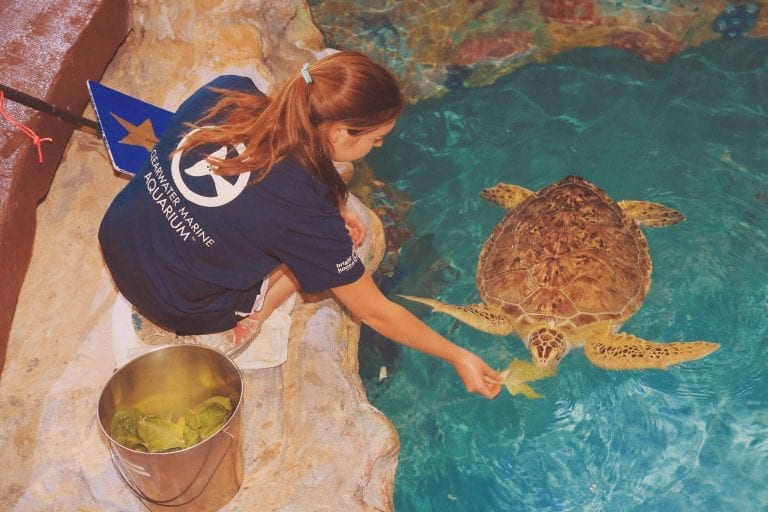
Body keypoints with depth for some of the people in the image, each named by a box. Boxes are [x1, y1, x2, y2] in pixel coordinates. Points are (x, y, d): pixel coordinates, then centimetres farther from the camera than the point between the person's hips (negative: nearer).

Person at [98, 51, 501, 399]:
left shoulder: (227, 92, -16)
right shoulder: (306, 212, -29)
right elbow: (375, 312, -15)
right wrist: (457, 356, -3)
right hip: (178, 309, -5)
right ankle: (251, 318, 1)